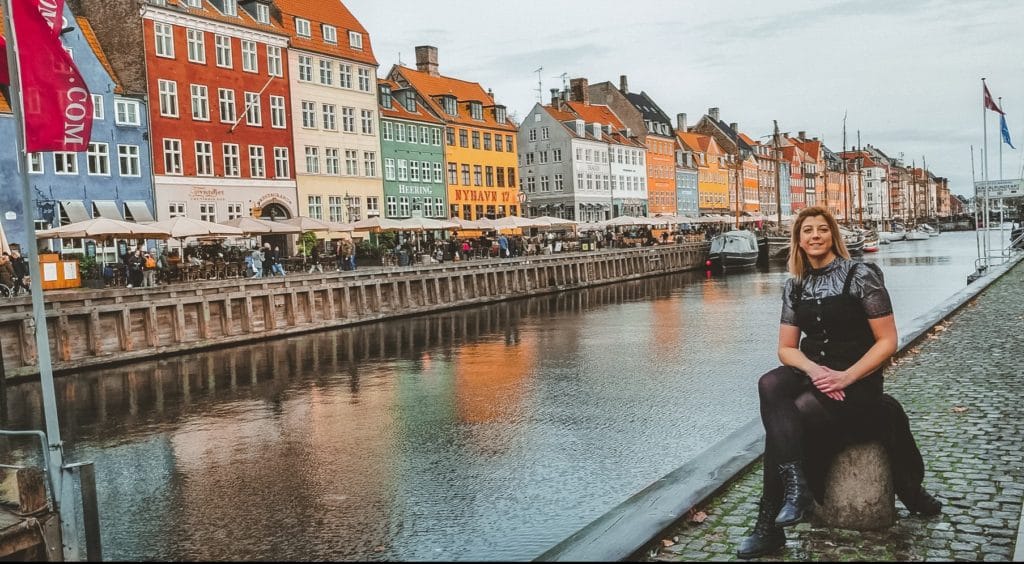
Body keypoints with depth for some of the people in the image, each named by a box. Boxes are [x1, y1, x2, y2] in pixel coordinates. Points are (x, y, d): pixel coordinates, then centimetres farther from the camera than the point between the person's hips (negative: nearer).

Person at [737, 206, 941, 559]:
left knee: (786, 418, -27)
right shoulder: (795, 286, 8)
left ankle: (770, 526, -20)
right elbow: (786, 349, 8)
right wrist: (813, 369, -15)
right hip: (812, 374, 5)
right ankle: (796, 485, -37)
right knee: (770, 385, -29)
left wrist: (846, 377, -21)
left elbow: (887, 341, -7)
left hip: (857, 379, -4)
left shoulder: (860, 276, -6)